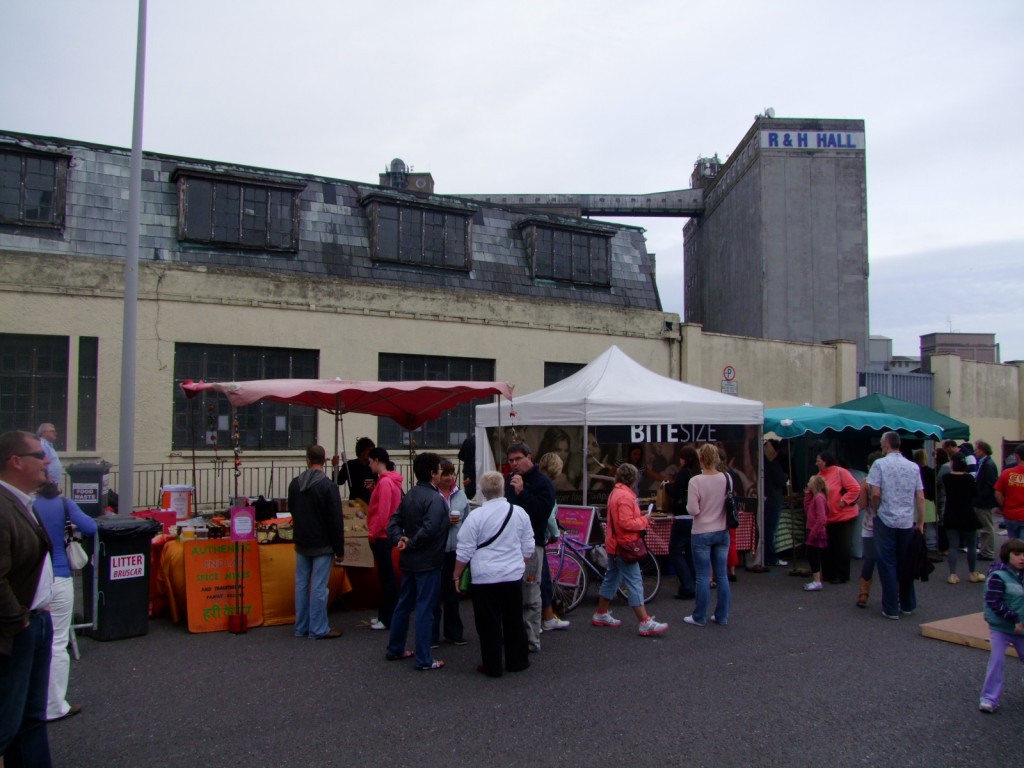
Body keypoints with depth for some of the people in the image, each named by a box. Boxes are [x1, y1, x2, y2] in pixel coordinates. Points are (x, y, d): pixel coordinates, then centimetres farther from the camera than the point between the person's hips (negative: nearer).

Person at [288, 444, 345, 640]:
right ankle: (318, 629, 5)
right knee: (319, 587, -1)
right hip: (322, 545, -5)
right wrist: (340, 550, -9)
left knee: (301, 584, 13)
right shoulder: (328, 486, -16)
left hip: (301, 543, 6)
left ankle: (301, 627, 21)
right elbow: (336, 521, -15)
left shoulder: (295, 484, 1)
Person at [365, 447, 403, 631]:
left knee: (386, 576, -3)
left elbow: (383, 512, -21)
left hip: (381, 535, -9)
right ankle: (385, 615, 23)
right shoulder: (388, 480, 12)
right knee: (385, 576, 14)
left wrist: (372, 533, -13)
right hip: (383, 534, 9)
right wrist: (373, 531, 14)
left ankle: (389, 619, 4)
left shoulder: (385, 482, -18)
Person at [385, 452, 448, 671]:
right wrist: (411, 544, -17)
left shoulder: (409, 496, 9)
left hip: (409, 561, 9)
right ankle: (423, 660, 4)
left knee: (404, 604, 18)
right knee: (425, 609, -2)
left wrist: (400, 539, -8)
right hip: (428, 562, -8)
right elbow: (429, 528, -29)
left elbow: (394, 521, 5)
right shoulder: (435, 498, -18)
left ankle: (394, 649, 29)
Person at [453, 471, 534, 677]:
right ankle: (517, 661, 25)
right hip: (513, 575, 4)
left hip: (485, 577, -4)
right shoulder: (519, 512, 0)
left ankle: (493, 666, 12)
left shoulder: (476, 516, -12)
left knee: (489, 623, 6)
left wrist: (456, 575, 6)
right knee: (514, 620, 16)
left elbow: (464, 551, -7)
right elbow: (528, 548, 7)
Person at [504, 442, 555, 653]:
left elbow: (543, 510, -19)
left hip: (531, 543, -7)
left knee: (529, 595, -4)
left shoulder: (542, 482, -5)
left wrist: (521, 492, -21)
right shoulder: (510, 481, 17)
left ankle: (531, 640, 4)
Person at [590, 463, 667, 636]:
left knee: (611, 579, 18)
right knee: (635, 582, -9)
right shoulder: (625, 496, -20)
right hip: (624, 545, -10)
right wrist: (644, 521, -11)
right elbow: (626, 523, -26)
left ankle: (601, 614, 26)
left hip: (614, 544, 10)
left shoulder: (615, 492, 12)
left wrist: (640, 517, 7)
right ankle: (645, 622, -8)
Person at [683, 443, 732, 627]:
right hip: (722, 532, 4)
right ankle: (722, 616, 19)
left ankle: (700, 617, 12)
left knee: (703, 576, 3)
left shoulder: (696, 481, -17)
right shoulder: (726, 479, -4)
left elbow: (693, 510, -17)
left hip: (702, 534, -4)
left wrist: (688, 505, 3)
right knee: (722, 575, 11)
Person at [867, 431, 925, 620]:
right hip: (907, 521, 4)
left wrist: (875, 510, 3)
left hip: (886, 520, -4)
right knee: (906, 563, 15)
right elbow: (920, 498, 5)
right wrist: (920, 522, 11)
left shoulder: (880, 464, -7)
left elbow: (876, 493, -14)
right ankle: (908, 605, 23)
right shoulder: (913, 467, 5)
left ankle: (891, 608, 6)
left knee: (887, 564, 3)